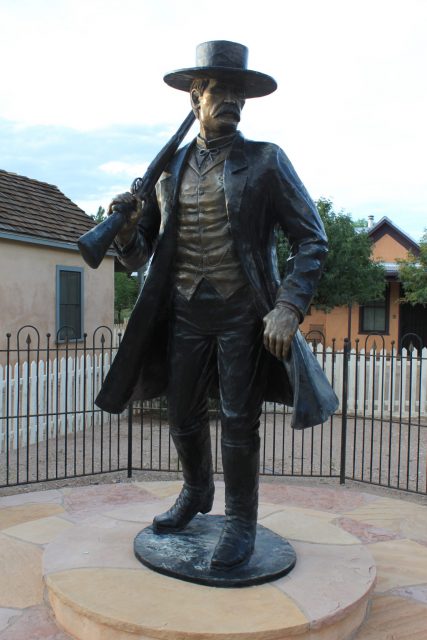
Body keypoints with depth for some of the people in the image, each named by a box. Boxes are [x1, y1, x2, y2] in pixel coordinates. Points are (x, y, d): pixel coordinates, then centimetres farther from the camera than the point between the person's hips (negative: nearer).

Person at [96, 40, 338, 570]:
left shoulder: (265, 162, -3)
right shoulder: (169, 169, 7)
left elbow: (312, 240, -6)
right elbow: (137, 255, 9)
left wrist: (289, 309, -19)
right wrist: (126, 229, -15)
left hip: (244, 314, -3)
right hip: (185, 312, 4)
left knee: (238, 422, 1)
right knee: (183, 418, 12)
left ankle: (241, 522, 21)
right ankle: (195, 493, 39)